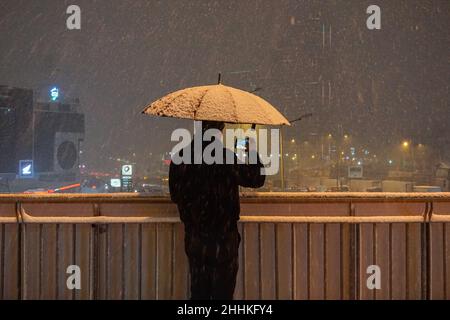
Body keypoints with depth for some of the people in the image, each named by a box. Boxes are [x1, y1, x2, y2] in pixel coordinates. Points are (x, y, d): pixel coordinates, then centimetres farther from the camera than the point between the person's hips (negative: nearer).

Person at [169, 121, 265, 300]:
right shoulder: (225, 157, -17)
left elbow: (175, 196, 8)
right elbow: (256, 179, -9)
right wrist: (253, 151, 5)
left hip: (194, 239, 5)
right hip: (222, 239, -5)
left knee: (198, 292, 17)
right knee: (222, 292, 8)